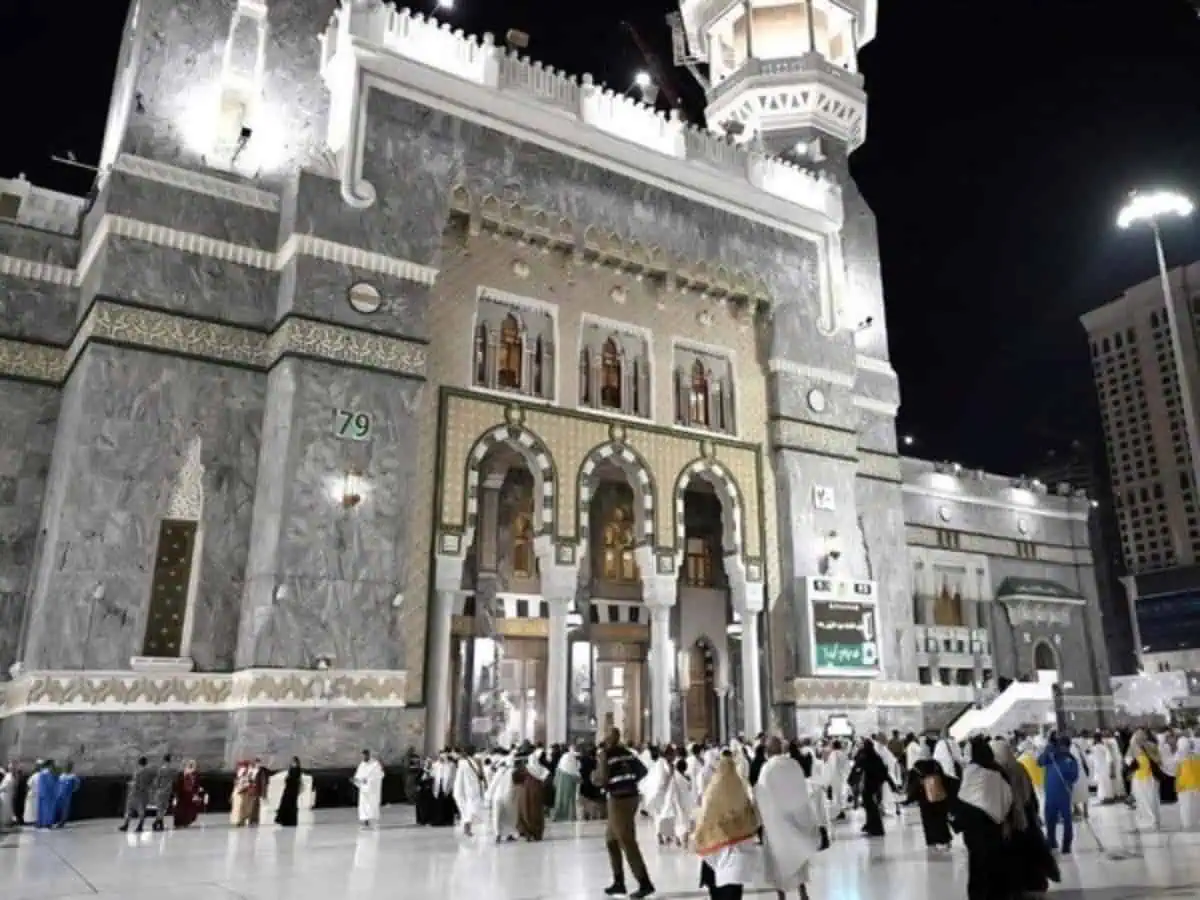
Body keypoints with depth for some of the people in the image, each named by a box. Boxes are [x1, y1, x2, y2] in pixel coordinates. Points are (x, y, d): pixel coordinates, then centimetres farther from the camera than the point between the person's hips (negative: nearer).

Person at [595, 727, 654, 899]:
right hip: (631, 796, 8)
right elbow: (642, 770, 13)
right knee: (611, 839, 18)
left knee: (627, 842, -3)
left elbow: (601, 780, -14)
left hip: (618, 799, -8)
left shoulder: (604, 754, -10)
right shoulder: (626, 751, 11)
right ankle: (618, 882, 22)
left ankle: (645, 883, -3)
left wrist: (593, 777, 7)